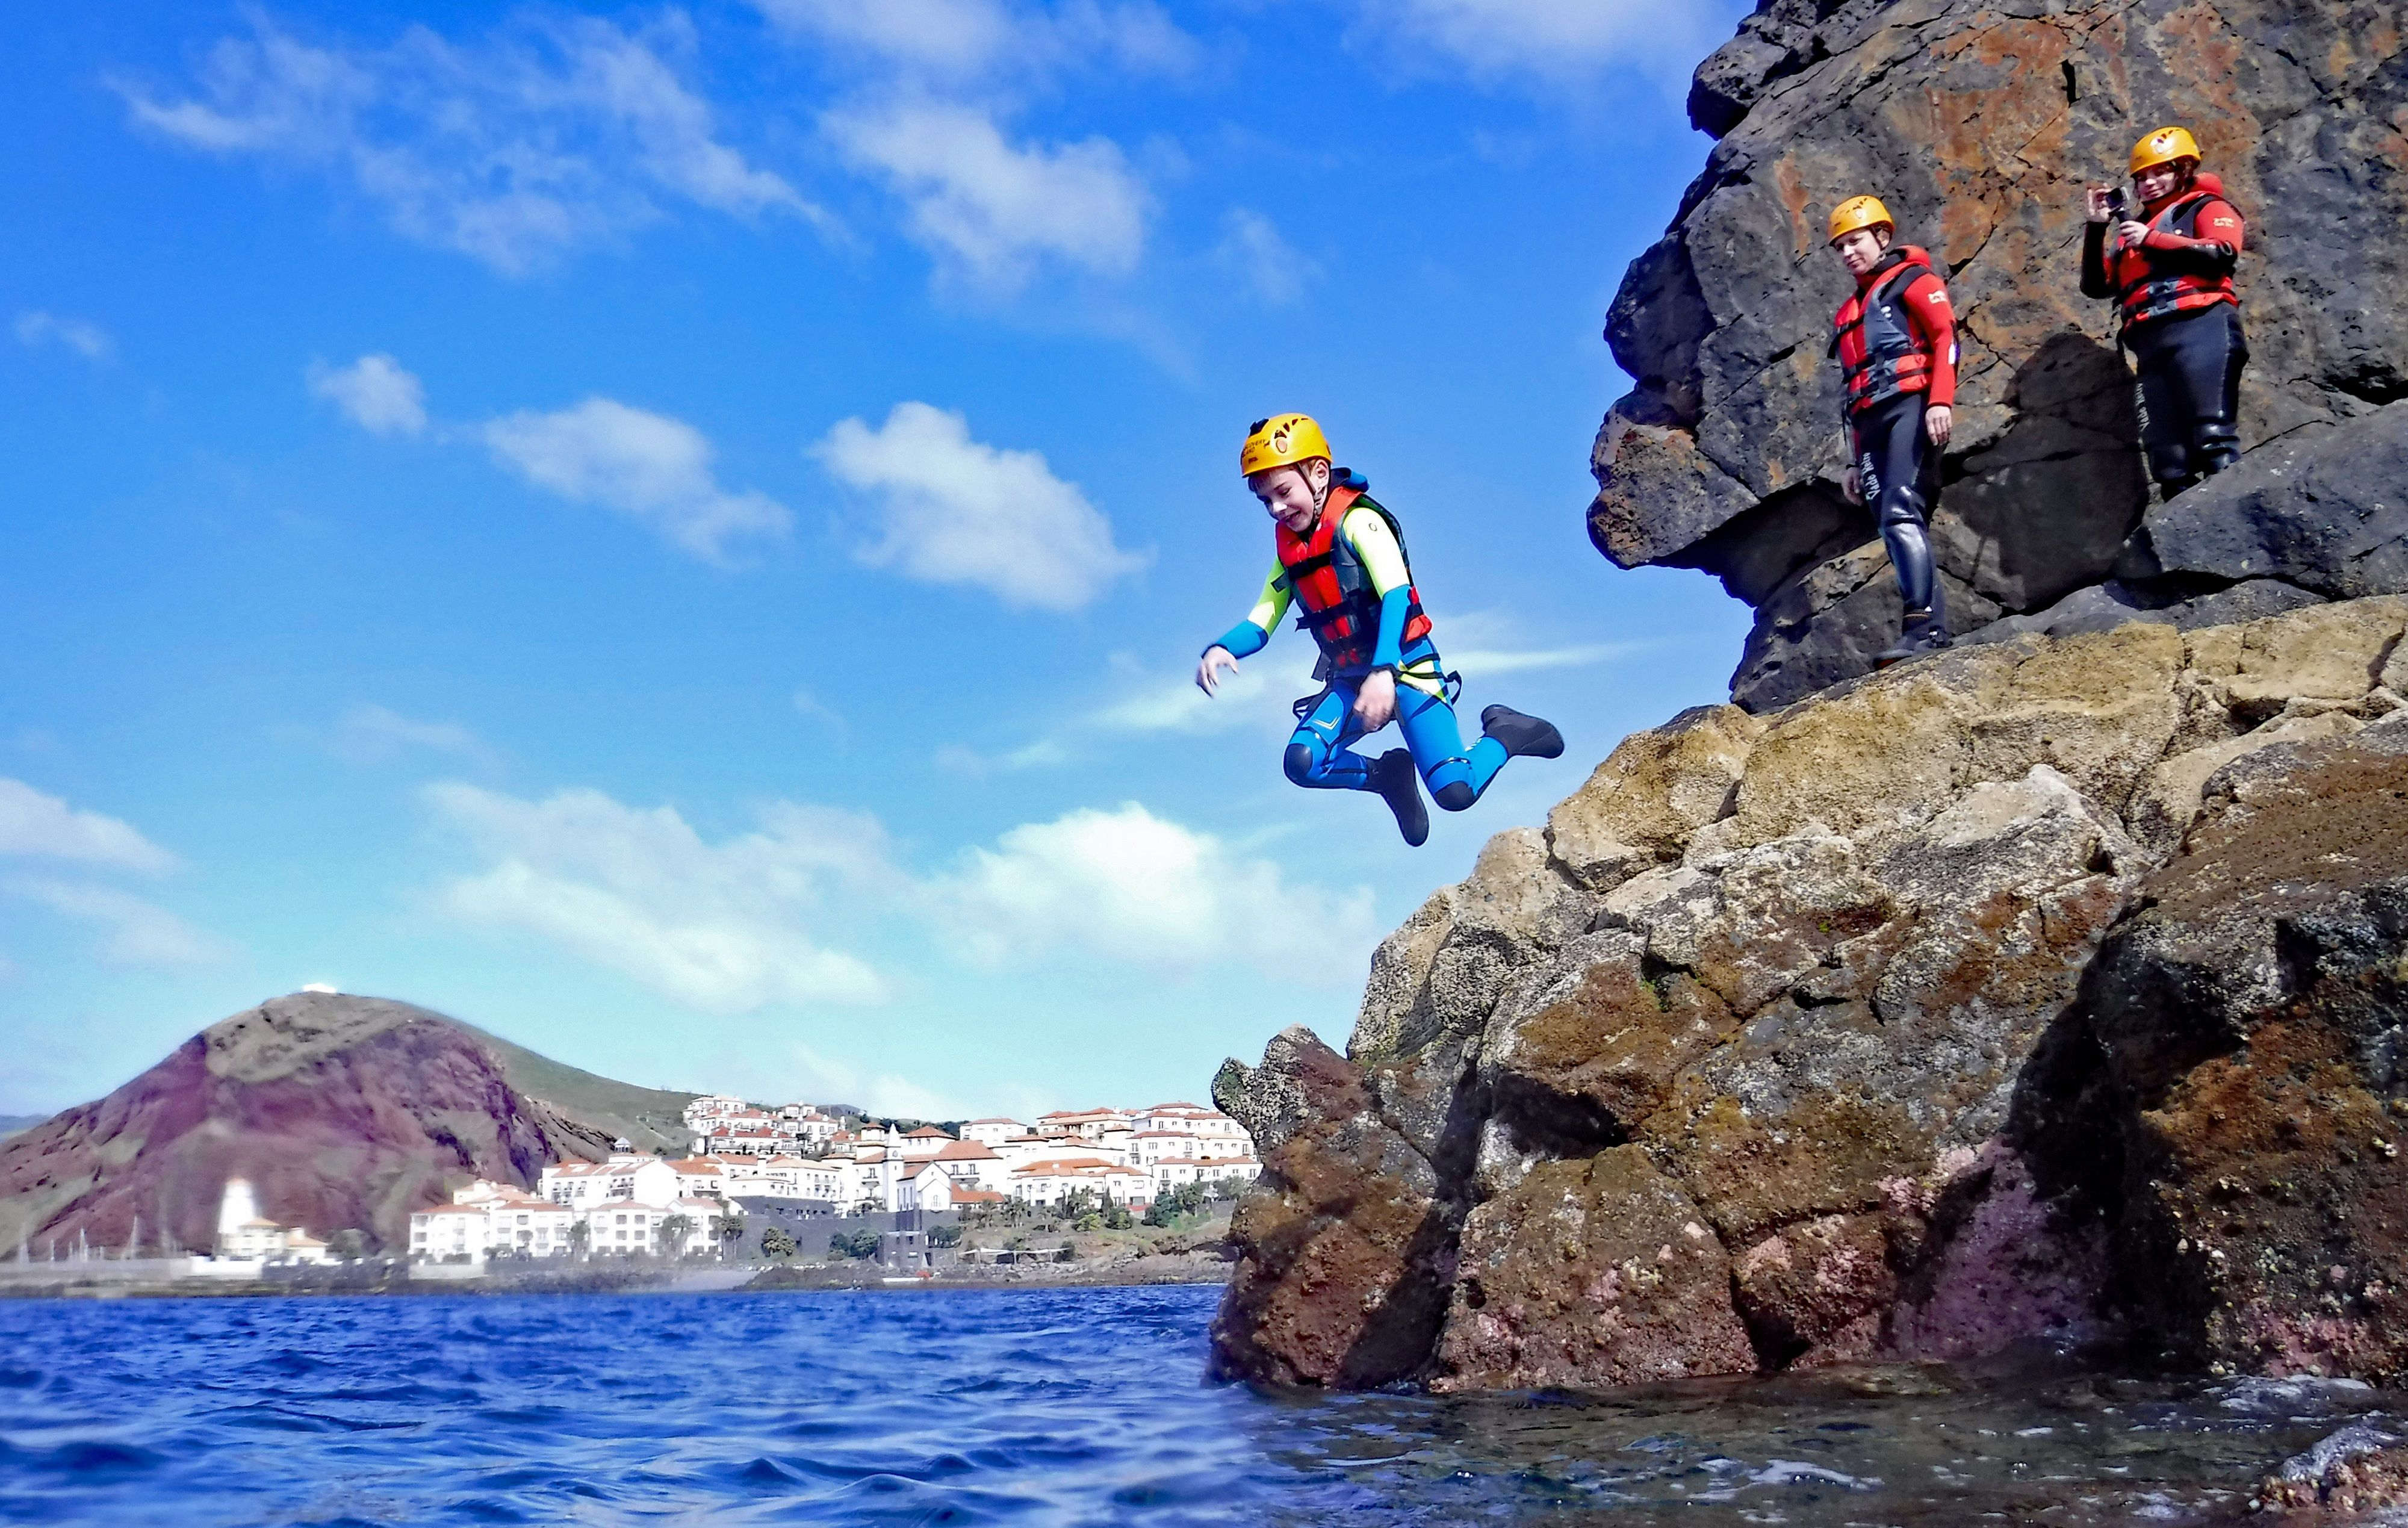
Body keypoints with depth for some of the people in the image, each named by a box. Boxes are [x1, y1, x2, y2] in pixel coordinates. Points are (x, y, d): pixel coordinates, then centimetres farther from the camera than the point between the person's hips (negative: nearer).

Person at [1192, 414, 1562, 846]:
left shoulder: (1357, 521, -12)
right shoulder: (1289, 547, 10)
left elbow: (1397, 596, -25)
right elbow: (1260, 623, 6)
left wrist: (1383, 673, -40)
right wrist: (1221, 649, -18)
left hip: (1403, 668, -6)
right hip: (1350, 680, 6)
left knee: (1454, 791, -19)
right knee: (1303, 764, -22)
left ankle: (1504, 733, 14)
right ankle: (1389, 775, 8)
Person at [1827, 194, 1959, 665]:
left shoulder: (1912, 279, 9)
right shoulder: (1848, 314, 30)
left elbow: (1946, 336, -6)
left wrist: (1941, 400, -21)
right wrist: (1856, 460, 22)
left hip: (1910, 404, -8)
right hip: (1873, 419, 8)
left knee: (1901, 512, -23)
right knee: (1897, 527, -4)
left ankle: (1925, 628, -31)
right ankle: (1930, 629, -9)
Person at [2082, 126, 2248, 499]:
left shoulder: (2207, 208, 16)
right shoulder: (2134, 228, 31)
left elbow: (2223, 254, -5)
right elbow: (2096, 285, 22)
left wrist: (2152, 240, -5)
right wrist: (2097, 227, 12)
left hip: (2200, 327, -6)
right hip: (2151, 342, 6)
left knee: (2213, 439, -20)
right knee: (2169, 460, -3)